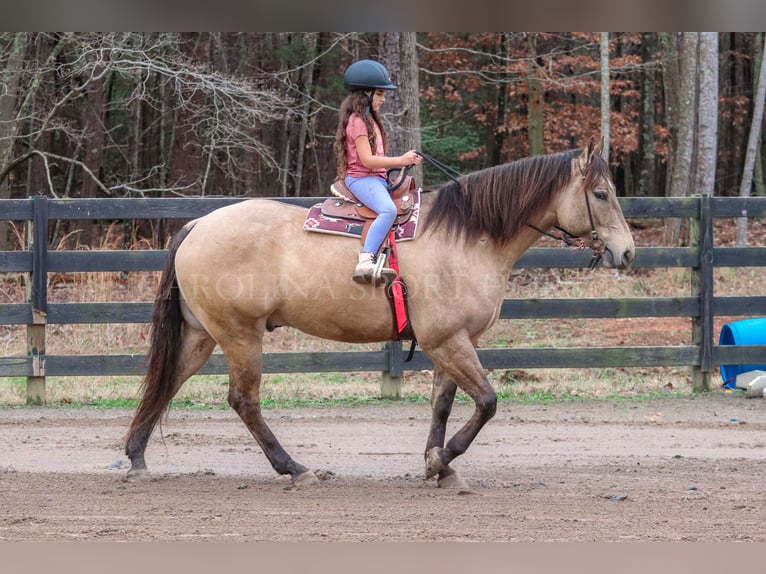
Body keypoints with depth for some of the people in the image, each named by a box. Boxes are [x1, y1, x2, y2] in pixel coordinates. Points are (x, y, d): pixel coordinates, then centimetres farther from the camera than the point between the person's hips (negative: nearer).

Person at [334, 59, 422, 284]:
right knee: (388, 210, -36)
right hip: (361, 179, -11)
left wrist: (405, 161, 9)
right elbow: (367, 159, -18)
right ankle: (365, 262, -48)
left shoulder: (369, 120, 21)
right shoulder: (357, 121, -10)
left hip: (377, 178, 11)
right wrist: (400, 161, -14)